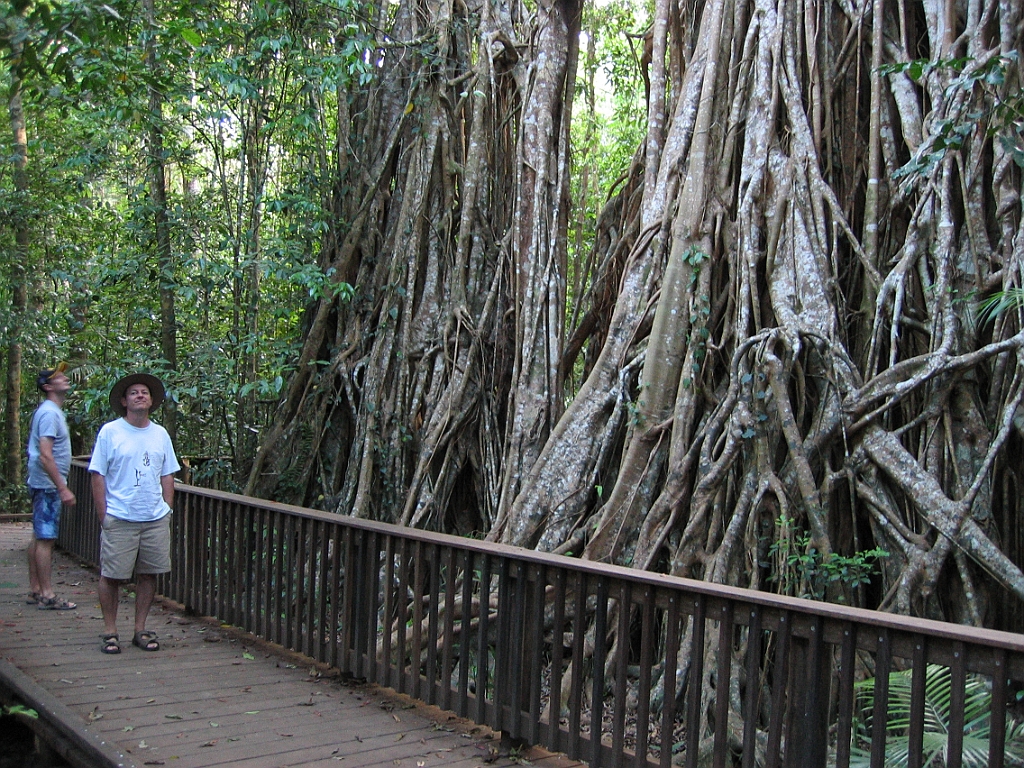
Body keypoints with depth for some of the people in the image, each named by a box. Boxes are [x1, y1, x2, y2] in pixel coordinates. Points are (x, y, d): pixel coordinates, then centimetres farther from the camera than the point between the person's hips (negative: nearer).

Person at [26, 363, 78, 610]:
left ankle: (35, 590, 19)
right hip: (48, 485, -10)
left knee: (39, 538, 13)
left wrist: (60, 486, 20)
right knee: (46, 538, -7)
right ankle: (46, 595, -5)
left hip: (43, 485, 10)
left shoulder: (52, 411, 16)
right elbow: (45, 455, -23)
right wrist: (62, 488, -24)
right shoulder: (49, 413, -16)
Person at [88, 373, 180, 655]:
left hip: (156, 520, 4)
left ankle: (140, 630, 19)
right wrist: (103, 516, -6)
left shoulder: (160, 434, 11)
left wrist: (166, 510, 7)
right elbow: (98, 476, -2)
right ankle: (110, 632, 13)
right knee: (111, 576, 0)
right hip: (119, 520, -4)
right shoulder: (110, 431, -1)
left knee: (149, 574, 8)